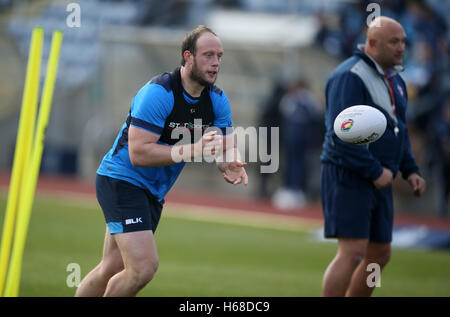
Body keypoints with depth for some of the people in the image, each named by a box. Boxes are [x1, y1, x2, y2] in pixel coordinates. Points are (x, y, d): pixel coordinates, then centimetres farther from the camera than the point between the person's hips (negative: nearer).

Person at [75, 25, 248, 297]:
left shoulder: (217, 99, 2)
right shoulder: (158, 93, -22)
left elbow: (228, 149, 3)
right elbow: (138, 153, -27)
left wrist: (232, 165, -22)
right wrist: (193, 150, -33)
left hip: (152, 192, 8)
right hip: (120, 181, -8)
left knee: (111, 271, 11)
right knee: (144, 266, -21)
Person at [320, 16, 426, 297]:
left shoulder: (393, 80, 15)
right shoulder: (350, 77, -15)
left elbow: (399, 131, 25)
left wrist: (411, 171, 12)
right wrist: (376, 171, -22)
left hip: (377, 183, 9)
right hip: (348, 178, -9)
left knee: (380, 255, 10)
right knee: (353, 253, -15)